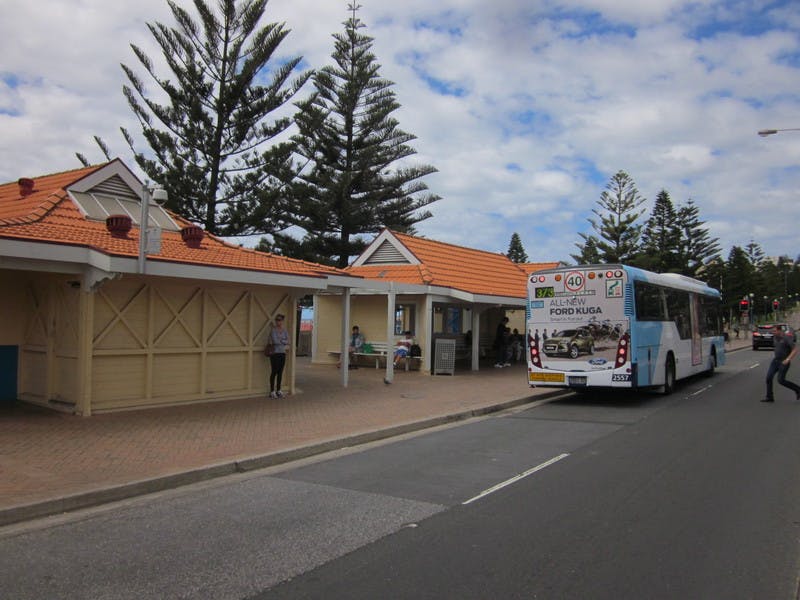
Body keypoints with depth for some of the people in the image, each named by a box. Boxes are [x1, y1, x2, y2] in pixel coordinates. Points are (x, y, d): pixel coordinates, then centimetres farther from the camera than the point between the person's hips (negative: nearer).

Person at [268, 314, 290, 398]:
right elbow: (274, 341, -17)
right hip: (275, 353, -5)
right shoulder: (273, 330, -7)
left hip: (283, 354, 5)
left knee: (280, 372, 8)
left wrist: (280, 341, -11)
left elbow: (288, 341, 4)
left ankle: (278, 390, 16)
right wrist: (284, 342, -6)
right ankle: (272, 391, 4)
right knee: (274, 372, -3)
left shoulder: (285, 331, 10)